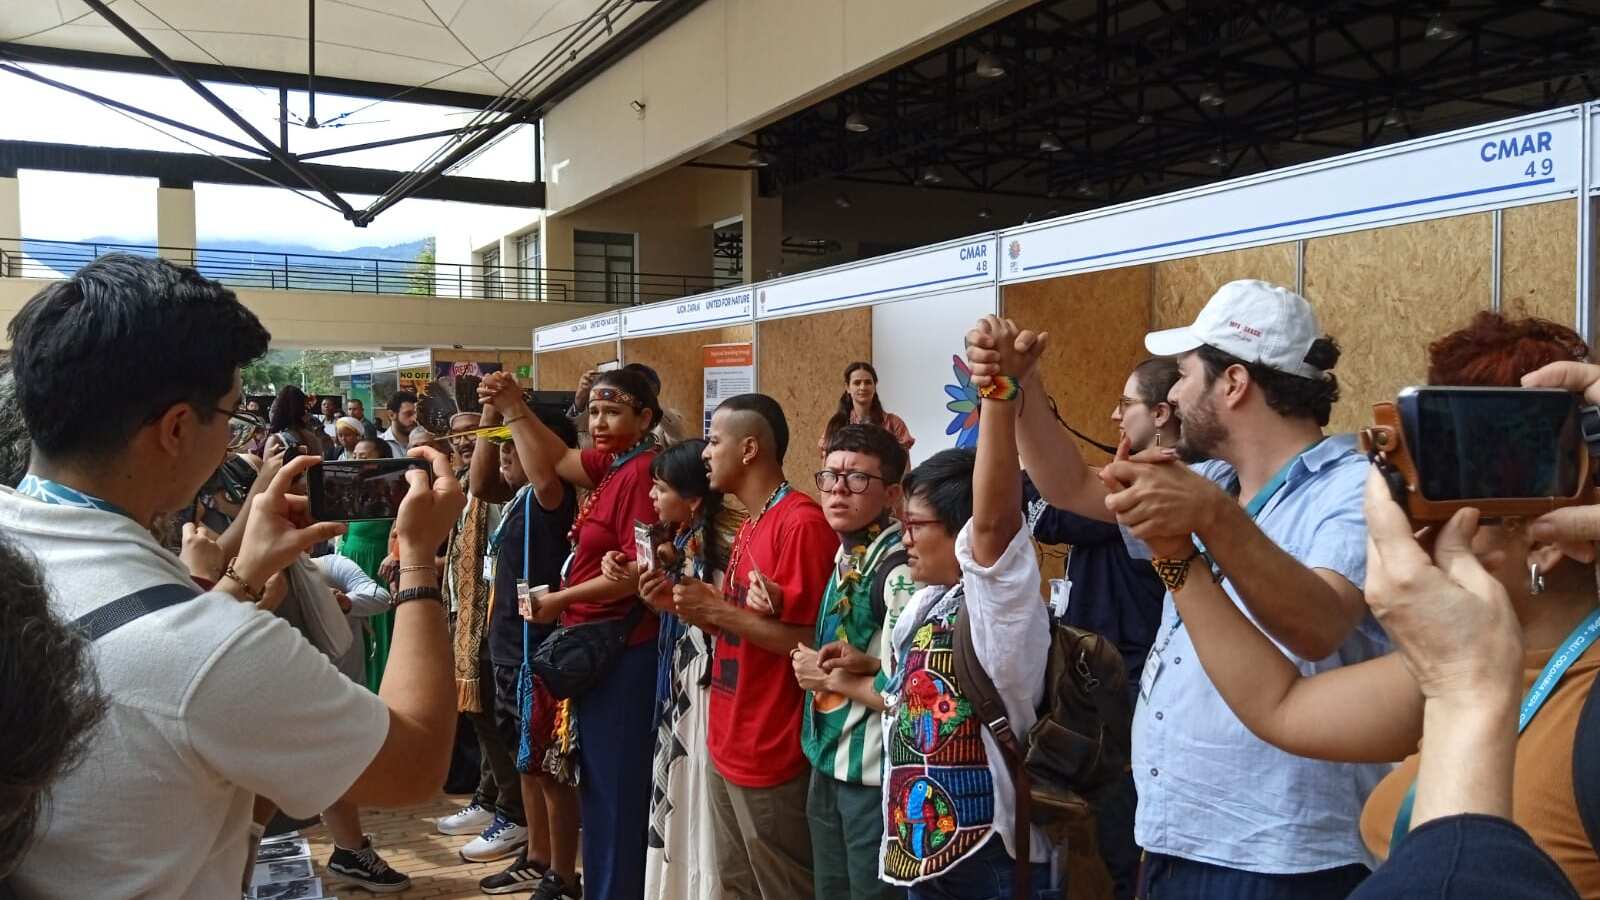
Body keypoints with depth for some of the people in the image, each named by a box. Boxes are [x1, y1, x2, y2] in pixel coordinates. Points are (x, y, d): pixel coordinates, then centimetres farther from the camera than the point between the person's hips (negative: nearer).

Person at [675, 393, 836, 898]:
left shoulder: (802, 523, -19)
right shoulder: (750, 525, 11)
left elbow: (808, 641, -22)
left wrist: (717, 609, -19)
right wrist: (697, 608, 0)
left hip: (772, 754, -9)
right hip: (729, 743, 9)